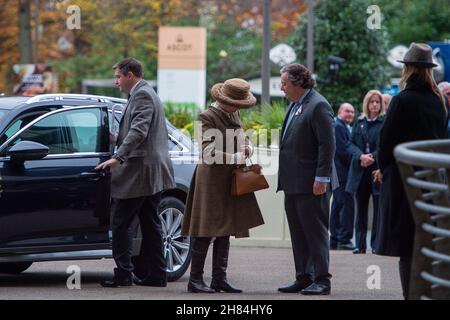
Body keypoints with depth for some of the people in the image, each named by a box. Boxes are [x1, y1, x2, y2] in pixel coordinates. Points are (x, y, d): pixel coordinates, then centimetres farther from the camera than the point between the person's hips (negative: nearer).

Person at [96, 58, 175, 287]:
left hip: (139, 171, -10)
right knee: (150, 224, 11)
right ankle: (157, 274, 13)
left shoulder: (142, 95, -12)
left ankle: (123, 274, -9)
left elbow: (138, 131, -24)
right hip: (152, 173, 10)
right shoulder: (146, 94, 20)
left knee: (121, 223, -7)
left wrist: (118, 158, -29)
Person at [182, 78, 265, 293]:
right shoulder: (208, 117, -14)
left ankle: (220, 279, 13)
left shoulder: (232, 114, 11)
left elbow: (242, 139, 23)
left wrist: (245, 149, 1)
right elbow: (208, 152, -20)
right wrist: (235, 157, -22)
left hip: (230, 180, 8)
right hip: (212, 178, -8)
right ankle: (195, 279, -1)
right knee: (205, 232, -6)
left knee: (225, 231, 9)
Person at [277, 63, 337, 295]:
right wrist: (284, 179, 16)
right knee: (298, 233, 12)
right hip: (293, 184, 9)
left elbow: (327, 145, -17)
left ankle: (322, 280, 0)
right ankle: (303, 278, 18)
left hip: (311, 184, -9)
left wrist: (321, 178, -20)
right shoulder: (295, 105, 16)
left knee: (316, 232, -4)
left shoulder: (318, 106, -13)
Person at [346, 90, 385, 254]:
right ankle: (360, 244, 12)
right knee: (361, 208, 7)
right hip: (360, 171, 4)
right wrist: (361, 156, -11)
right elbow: (351, 144, 7)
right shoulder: (359, 122, 12)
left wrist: (372, 157, -16)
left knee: (379, 208, -2)